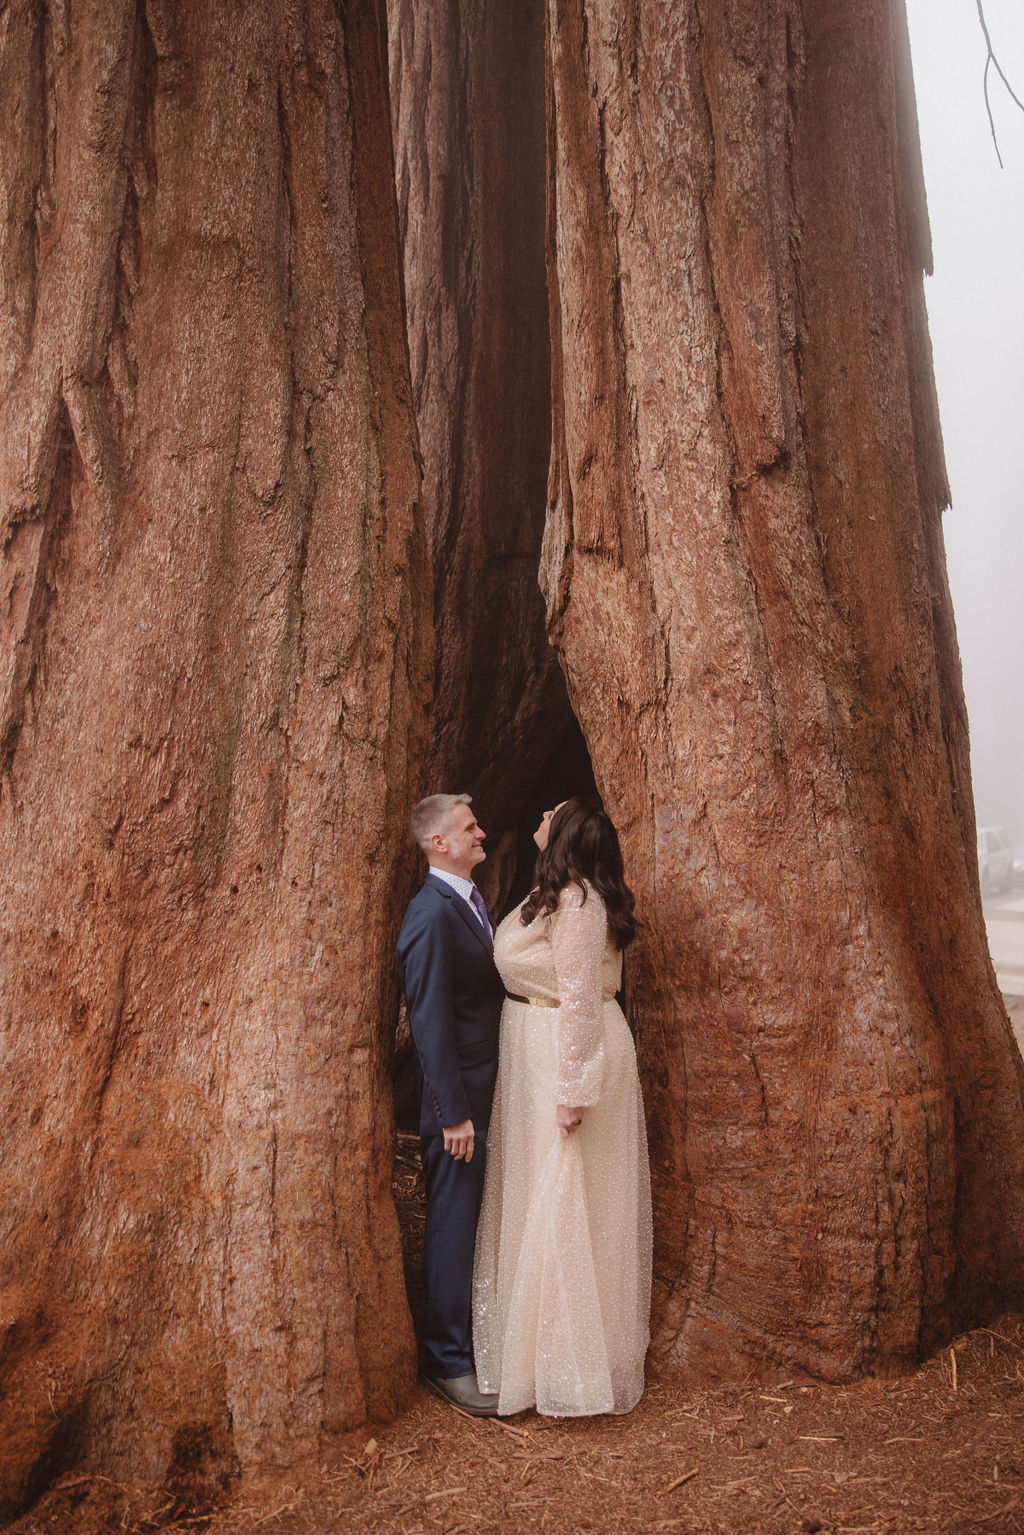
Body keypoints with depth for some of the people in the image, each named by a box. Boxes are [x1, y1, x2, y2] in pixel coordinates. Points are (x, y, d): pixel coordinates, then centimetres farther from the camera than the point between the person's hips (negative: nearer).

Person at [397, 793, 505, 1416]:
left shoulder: (473, 900, 11)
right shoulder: (431, 912, -19)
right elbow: (431, 1020, -21)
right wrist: (453, 1113, -20)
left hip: (492, 1091, 9)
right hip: (459, 1099, -9)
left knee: (478, 1220, 21)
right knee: (454, 1225, 4)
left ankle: (473, 1334, 38)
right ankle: (448, 1362, 19)